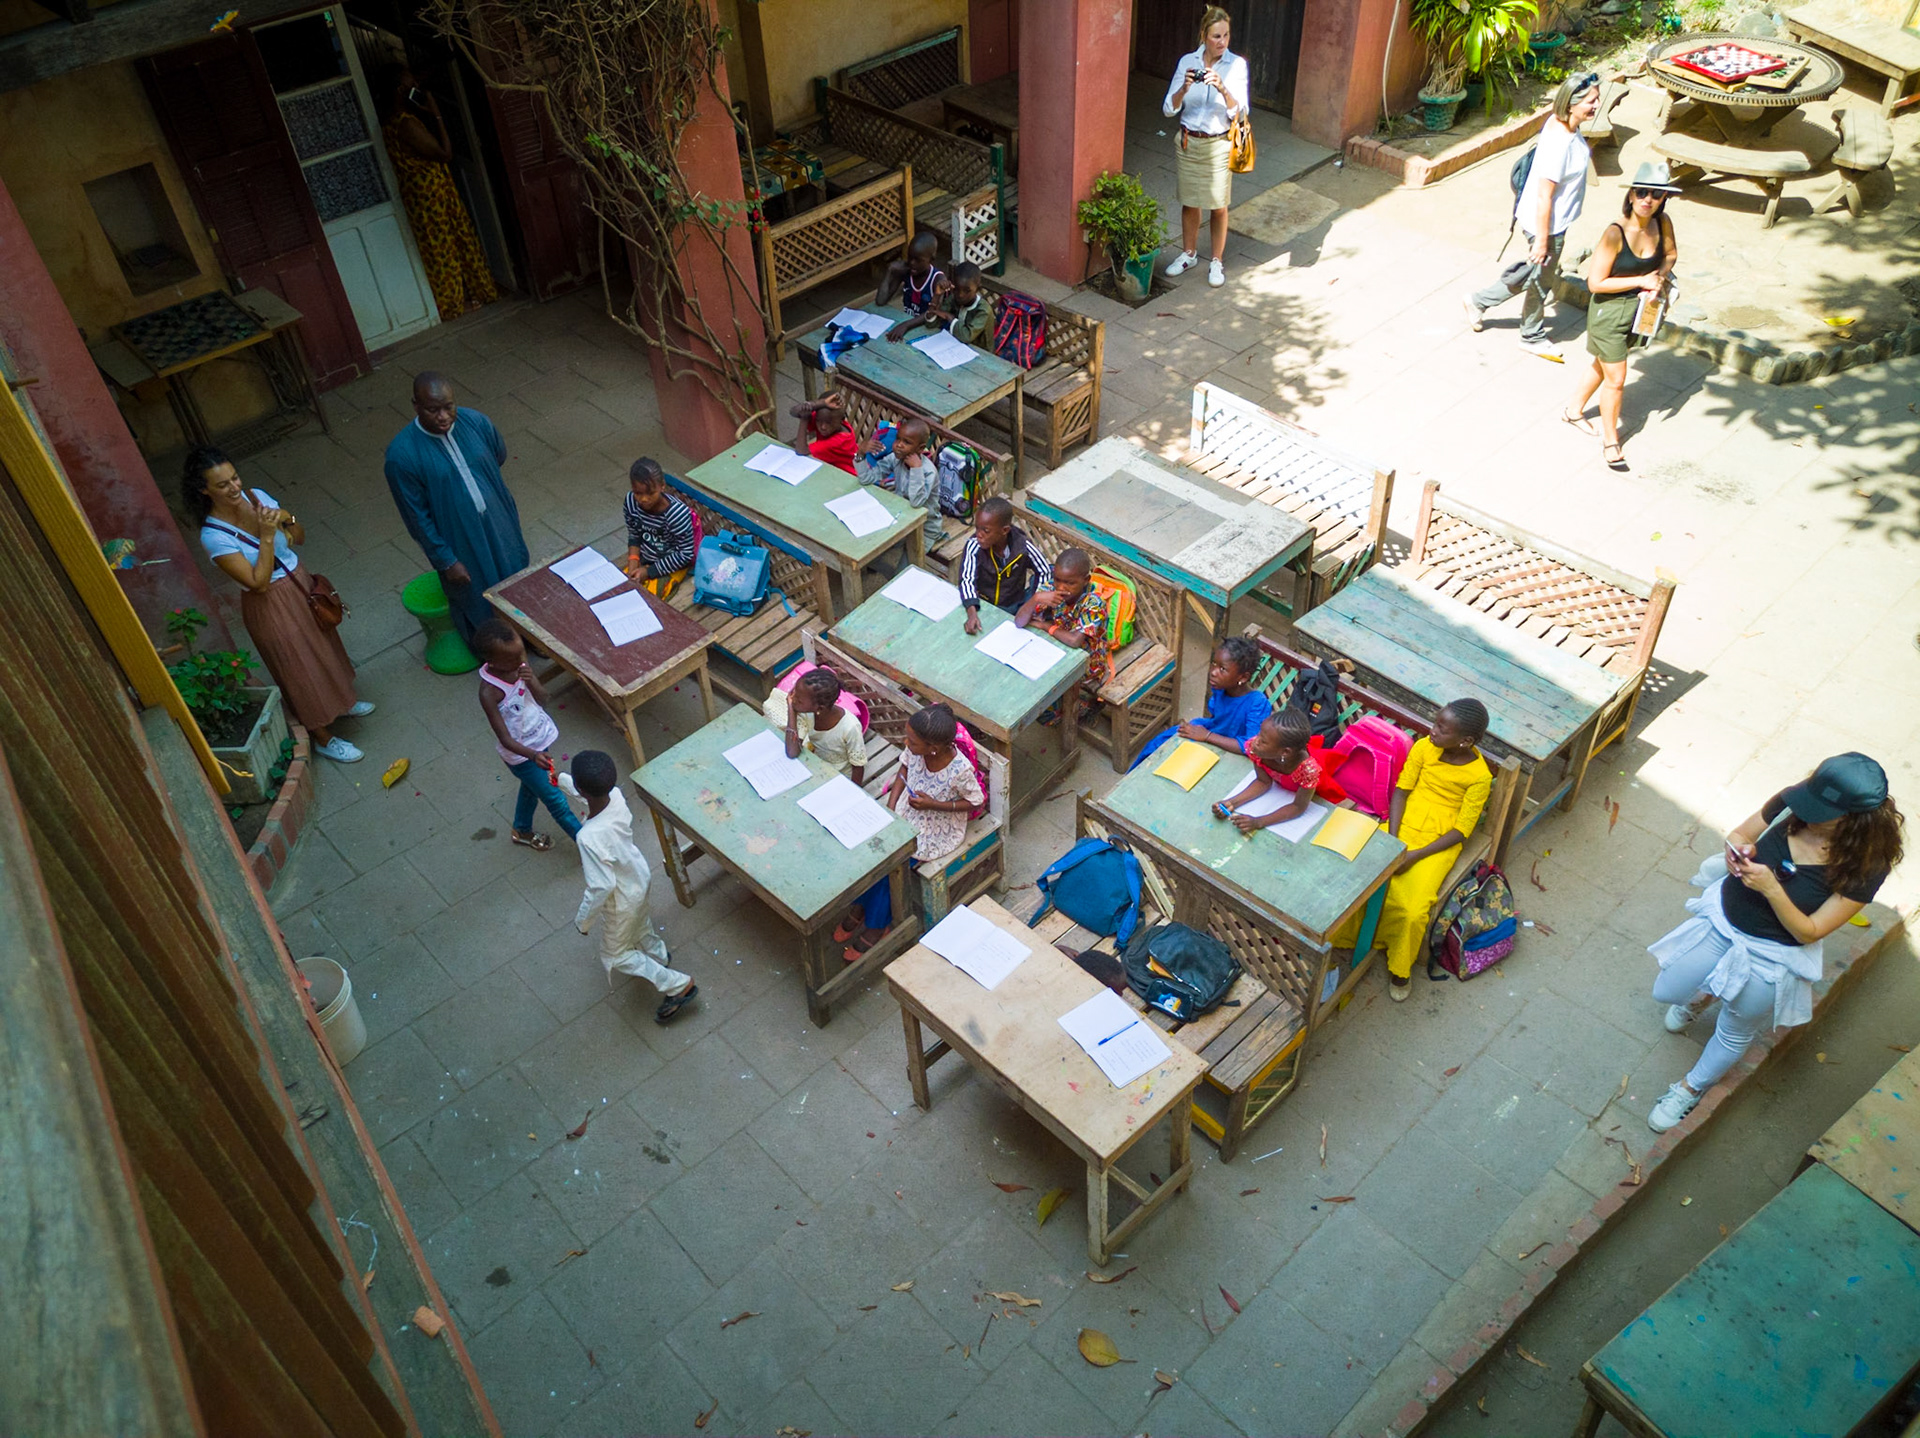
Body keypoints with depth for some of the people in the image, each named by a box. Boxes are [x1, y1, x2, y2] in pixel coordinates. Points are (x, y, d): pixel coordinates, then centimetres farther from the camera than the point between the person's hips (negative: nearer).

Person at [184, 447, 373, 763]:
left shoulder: (257, 497, -10)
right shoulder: (214, 537, -26)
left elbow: (300, 538, 2)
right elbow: (259, 583, -26)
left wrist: (289, 521, -20)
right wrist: (266, 535, -31)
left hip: (299, 582, 6)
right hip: (270, 604, -6)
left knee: (323, 647, 26)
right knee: (301, 669, 9)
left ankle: (340, 700, 52)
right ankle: (323, 738, 29)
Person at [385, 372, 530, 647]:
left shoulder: (475, 421, -14)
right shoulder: (401, 454, -25)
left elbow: (500, 457, 8)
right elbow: (417, 517, -18)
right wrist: (446, 561, -15)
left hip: (500, 527, 4)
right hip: (459, 543, -4)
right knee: (477, 603, 17)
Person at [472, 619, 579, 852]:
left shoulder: (518, 662, -17)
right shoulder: (490, 693, -34)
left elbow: (542, 699, -10)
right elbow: (505, 739, -30)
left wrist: (531, 682, -31)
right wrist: (533, 755, -46)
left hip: (539, 736, 7)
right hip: (520, 753, -7)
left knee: (531, 786, 31)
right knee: (557, 802, 8)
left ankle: (522, 831, 58)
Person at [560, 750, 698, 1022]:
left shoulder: (589, 838, -44)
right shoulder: (616, 795, -24)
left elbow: (601, 886, -34)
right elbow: (594, 792, 2)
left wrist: (583, 920, -16)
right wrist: (561, 779, 19)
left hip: (622, 900, -7)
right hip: (640, 875, 7)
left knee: (615, 954, 21)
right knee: (639, 924, 37)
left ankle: (678, 985, 24)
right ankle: (658, 954, 65)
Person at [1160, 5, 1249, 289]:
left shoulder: (1237, 65, -10)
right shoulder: (1187, 62, -4)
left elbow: (1240, 113, -16)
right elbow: (1169, 109, -7)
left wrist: (1222, 88, -32)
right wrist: (1184, 88, -26)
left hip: (1219, 145, -2)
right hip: (1189, 142, 2)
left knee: (1218, 206, 6)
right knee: (1189, 202, 15)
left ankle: (1217, 261, 21)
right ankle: (1189, 254, 34)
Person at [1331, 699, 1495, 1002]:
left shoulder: (1479, 776, -14)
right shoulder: (1423, 748, -6)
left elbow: (1462, 830, -11)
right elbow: (1401, 791, -1)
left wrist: (1415, 855, -19)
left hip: (1438, 843, -3)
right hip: (1401, 826, 3)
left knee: (1413, 912, -21)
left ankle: (1399, 967, 7)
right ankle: (1343, 937, 3)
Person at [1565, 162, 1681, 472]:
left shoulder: (1662, 223, -10)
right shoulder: (1615, 234, -28)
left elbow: (1670, 254, 9)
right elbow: (1596, 283, -24)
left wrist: (1658, 277, -11)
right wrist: (1641, 281, -22)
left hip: (1638, 308, 6)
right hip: (1609, 311, -6)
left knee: (1602, 366, 26)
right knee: (1615, 380, 4)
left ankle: (1574, 411, 49)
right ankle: (1610, 442, 23)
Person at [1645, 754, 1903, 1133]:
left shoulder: (1866, 867, -27)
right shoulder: (1793, 801, -20)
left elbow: (1809, 931, -22)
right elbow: (1740, 835, -1)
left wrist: (1771, 888, -37)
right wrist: (1736, 851, -24)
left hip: (1771, 956, -3)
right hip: (1723, 919, 3)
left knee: (1734, 1034, 20)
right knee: (1666, 992, 17)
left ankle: (1691, 1088, 48)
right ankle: (1704, 993, 52)